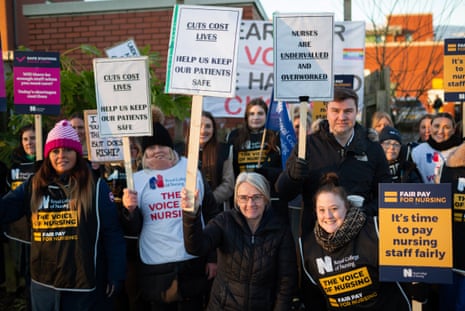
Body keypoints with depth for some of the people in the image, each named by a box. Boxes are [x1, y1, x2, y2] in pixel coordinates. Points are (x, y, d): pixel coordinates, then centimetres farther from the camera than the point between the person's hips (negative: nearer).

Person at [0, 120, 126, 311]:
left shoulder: (95, 186, -7)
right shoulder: (33, 186, 4)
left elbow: (112, 233, -7)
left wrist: (115, 274, -9)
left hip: (84, 283, -3)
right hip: (43, 283, 4)